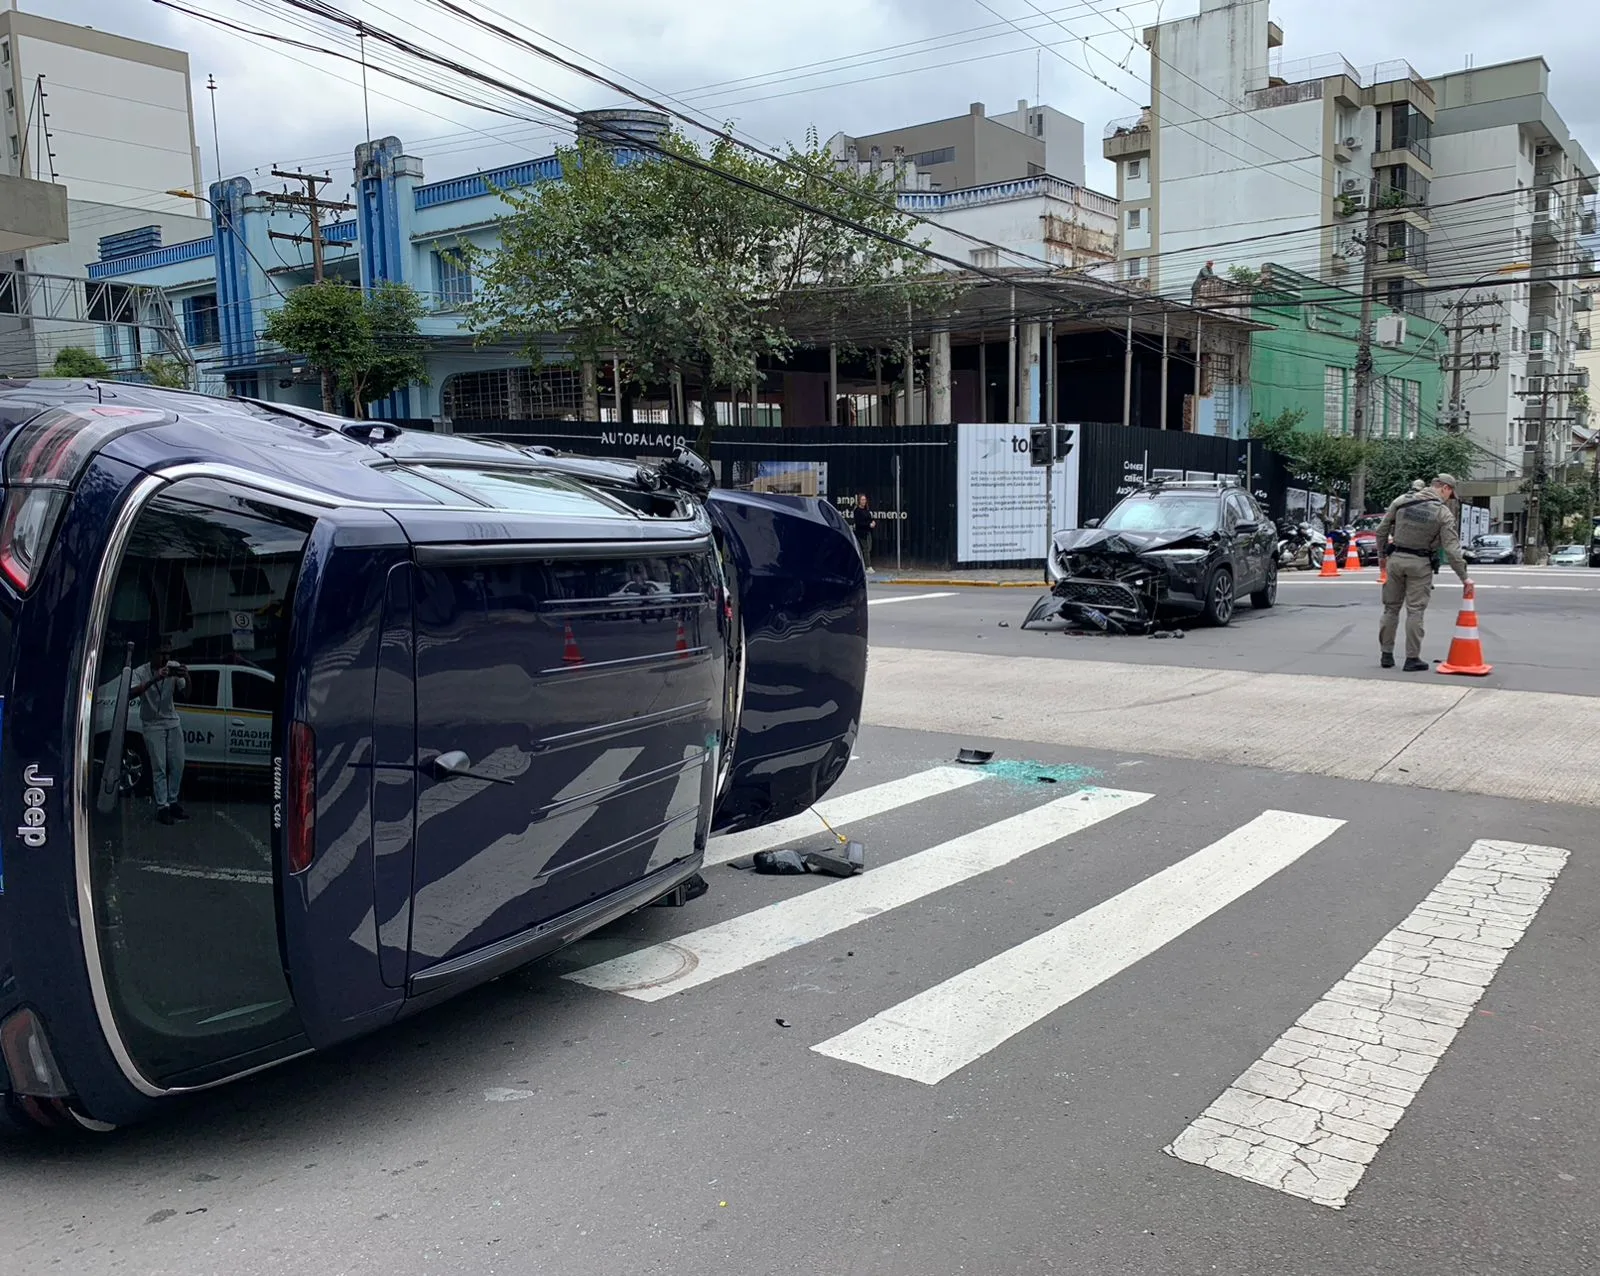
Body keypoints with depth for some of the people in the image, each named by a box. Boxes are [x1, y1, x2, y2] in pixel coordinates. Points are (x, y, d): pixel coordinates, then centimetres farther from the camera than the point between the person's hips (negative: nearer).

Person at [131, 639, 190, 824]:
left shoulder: (174, 667, -7)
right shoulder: (141, 672, -16)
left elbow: (186, 694, -10)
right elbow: (132, 693, -33)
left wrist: (187, 679, -31)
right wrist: (154, 679, -45)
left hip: (172, 722, 4)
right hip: (153, 725, -4)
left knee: (177, 765, 6)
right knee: (159, 767, -6)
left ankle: (173, 801, 19)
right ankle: (162, 807, 0)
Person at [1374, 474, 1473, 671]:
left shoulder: (1402, 500, 0)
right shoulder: (1443, 513, -8)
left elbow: (1382, 530, 3)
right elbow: (1451, 550, -9)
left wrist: (1381, 555, 16)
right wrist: (1464, 577, -2)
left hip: (1395, 559, 3)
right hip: (1420, 565, -3)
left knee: (1391, 608, 11)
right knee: (1415, 611, 2)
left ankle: (1386, 654, 16)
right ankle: (1412, 658, 4)